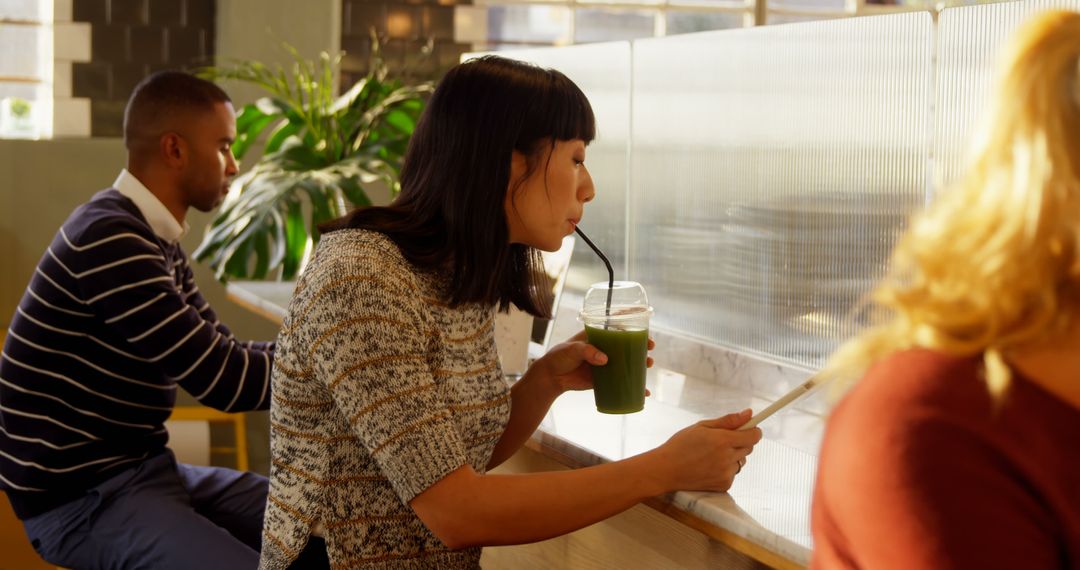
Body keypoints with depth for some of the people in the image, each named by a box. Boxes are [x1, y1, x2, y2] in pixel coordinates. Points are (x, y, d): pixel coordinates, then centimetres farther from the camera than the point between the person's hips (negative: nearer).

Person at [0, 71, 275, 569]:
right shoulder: (110, 243, -22)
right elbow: (224, 381, -23)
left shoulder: (155, 242, 10)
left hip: (144, 469, 10)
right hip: (82, 496, -10)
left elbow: (223, 356, 9)